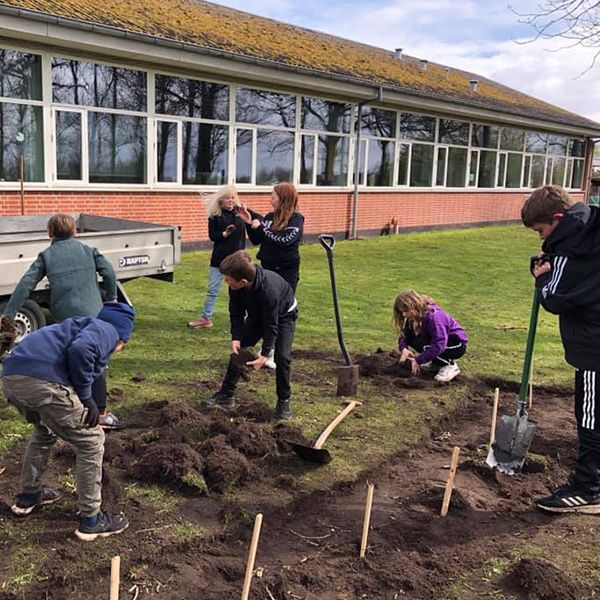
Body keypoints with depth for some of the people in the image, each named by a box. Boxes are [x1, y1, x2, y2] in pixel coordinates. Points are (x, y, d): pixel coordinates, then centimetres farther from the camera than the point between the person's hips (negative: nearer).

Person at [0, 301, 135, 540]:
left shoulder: (82, 327, 35)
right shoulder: (107, 330, 10)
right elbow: (80, 349, -14)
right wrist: (87, 398, -4)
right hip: (41, 380, -9)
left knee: (45, 430, 36)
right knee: (91, 442, 9)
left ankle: (28, 496, 48)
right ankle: (91, 520, 17)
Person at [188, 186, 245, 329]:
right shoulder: (215, 215, -2)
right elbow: (212, 235, -6)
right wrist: (225, 233, -21)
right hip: (219, 258, 1)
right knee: (212, 289, 9)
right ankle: (205, 318, 19)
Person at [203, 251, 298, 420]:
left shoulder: (269, 289, -44)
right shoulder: (235, 287, -28)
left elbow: (271, 325, -36)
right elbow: (236, 313, -14)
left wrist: (264, 354, -37)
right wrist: (236, 338, -27)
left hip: (283, 314, -6)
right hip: (257, 314, 6)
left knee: (282, 356, -17)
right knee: (237, 349, -2)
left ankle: (284, 401, 1)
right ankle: (226, 395, 6)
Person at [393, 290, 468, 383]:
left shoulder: (433, 316, -30)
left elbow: (439, 345, -35)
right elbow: (404, 335, -4)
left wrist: (418, 360, -33)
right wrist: (403, 348, -27)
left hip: (457, 344, -8)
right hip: (440, 340, 9)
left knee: (419, 343, -30)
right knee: (410, 336, -11)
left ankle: (450, 366, -14)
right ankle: (436, 361, 5)